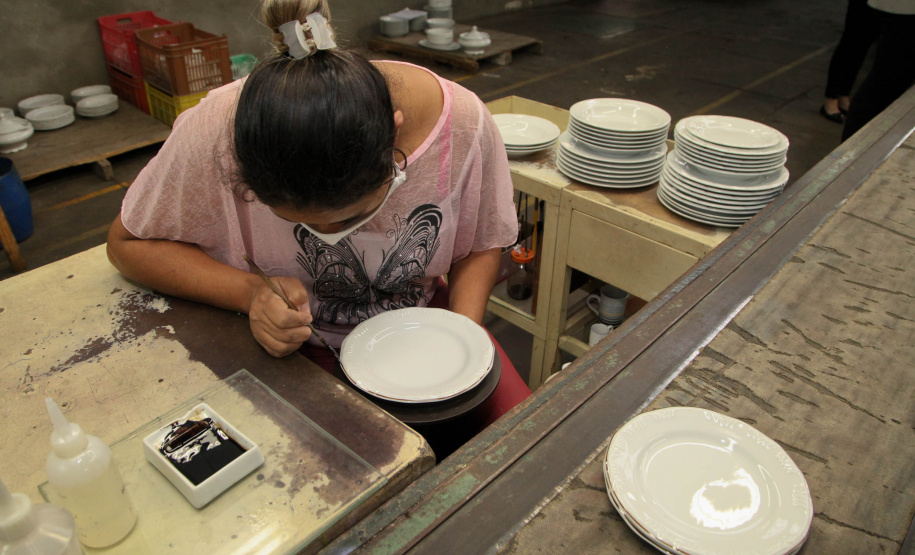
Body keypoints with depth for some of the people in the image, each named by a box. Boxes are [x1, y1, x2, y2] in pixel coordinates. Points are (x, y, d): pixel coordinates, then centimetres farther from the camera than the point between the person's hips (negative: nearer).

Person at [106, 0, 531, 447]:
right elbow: (129, 244, -12)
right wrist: (249, 292, -29)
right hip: (294, 344, -1)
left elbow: (481, 244, -4)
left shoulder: (464, 123, -23)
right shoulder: (216, 132, -27)